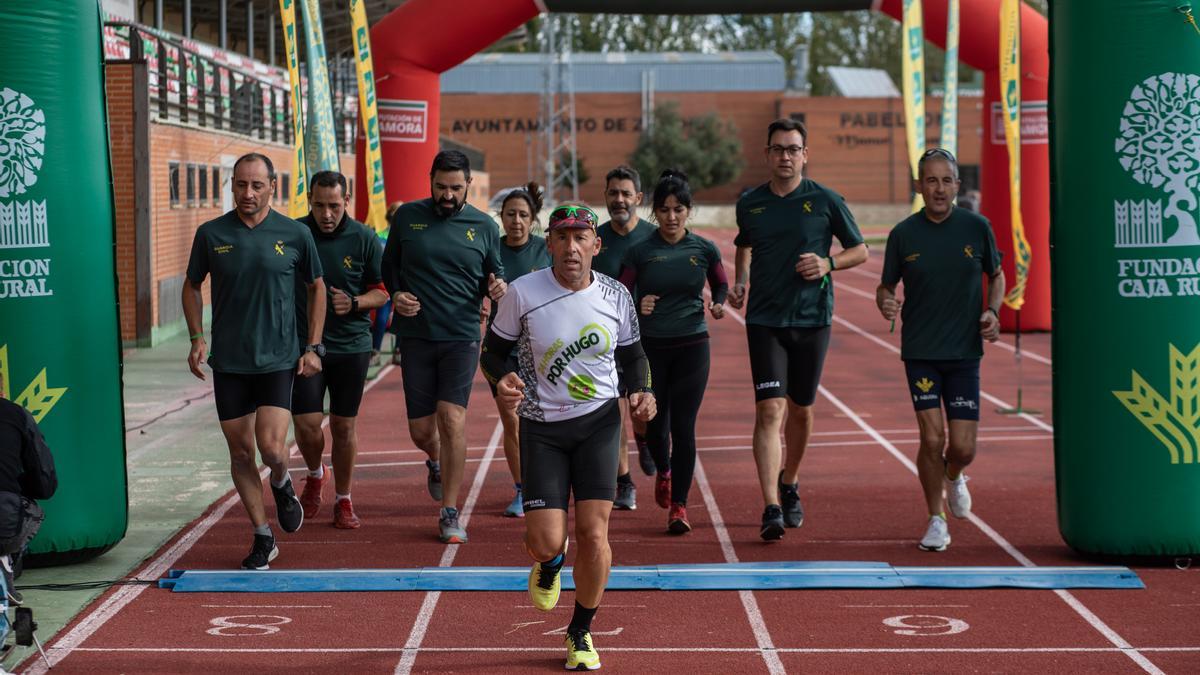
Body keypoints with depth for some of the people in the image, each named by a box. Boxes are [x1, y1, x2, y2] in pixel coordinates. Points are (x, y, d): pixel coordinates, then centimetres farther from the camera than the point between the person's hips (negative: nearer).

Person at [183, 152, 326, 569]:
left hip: (278, 359, -2)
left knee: (271, 447, -13)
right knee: (241, 452, 4)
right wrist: (197, 338, 2)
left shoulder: (294, 235, -2)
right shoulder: (211, 234, 1)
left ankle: (282, 485, 22)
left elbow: (316, 287, 10)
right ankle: (263, 538, 17)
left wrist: (313, 347, 4)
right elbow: (192, 285, 14)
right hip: (228, 362, 2)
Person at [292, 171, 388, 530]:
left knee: (343, 426, 5)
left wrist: (354, 303, -15)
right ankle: (315, 475, 26)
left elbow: (382, 291, 4)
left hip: (351, 345, 0)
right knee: (307, 425, -7)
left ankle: (343, 501, 20)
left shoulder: (364, 239, -3)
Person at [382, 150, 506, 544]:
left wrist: (496, 287, -11)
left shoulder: (484, 226, 5)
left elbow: (494, 275, 12)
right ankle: (436, 462, 42)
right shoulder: (407, 217, 5)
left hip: (461, 337, -1)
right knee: (420, 429, 4)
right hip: (416, 335, 1)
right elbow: (388, 265, 14)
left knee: (452, 418, -13)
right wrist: (396, 294, -5)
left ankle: (449, 514, -5)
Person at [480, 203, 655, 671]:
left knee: (593, 533, -9)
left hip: (599, 422, 1)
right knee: (545, 542, -8)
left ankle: (581, 633, 14)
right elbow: (492, 351, 1)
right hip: (541, 426, -1)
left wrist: (641, 391, -7)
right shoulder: (523, 293, -9)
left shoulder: (616, 297, -2)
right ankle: (549, 565, 34)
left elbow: (633, 355, 13)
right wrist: (502, 378, -21)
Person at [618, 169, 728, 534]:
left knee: (683, 426, -6)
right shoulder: (639, 251, -3)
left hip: (691, 346, 0)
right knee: (654, 424, 7)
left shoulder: (704, 249, 1)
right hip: (650, 347, 0)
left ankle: (678, 506, -1)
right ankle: (664, 471, 40)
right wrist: (637, 308, -21)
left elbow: (722, 285, 14)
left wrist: (719, 305, -7)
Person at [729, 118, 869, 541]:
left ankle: (789, 486, 37)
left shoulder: (825, 201, -2)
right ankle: (771, 509, -17)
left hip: (812, 319, 0)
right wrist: (740, 282, 7)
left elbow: (860, 251, 6)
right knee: (770, 410, -12)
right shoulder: (749, 205, 4)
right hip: (765, 320, 0)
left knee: (800, 410, 12)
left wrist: (828, 263, -12)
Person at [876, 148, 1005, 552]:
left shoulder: (977, 227, 0)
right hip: (920, 351, -1)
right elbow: (886, 285, 8)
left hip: (964, 352, 1)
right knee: (932, 439, -8)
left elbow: (996, 276, 14)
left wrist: (992, 312, -4)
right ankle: (936, 521, 12)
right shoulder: (904, 234, -2)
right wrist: (885, 302, -15)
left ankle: (954, 478, 35)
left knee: (963, 448, -2)